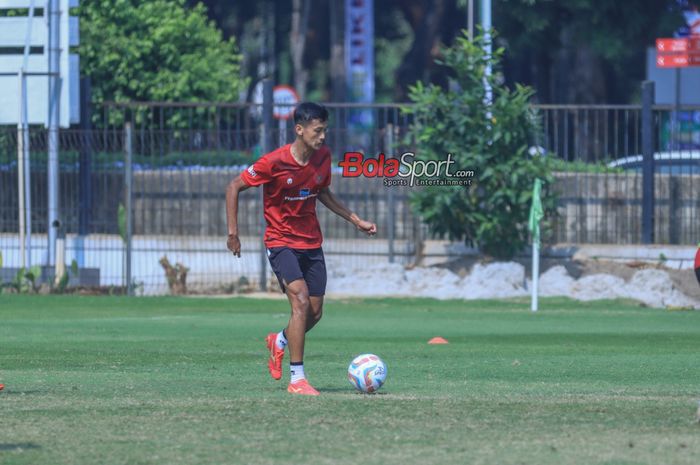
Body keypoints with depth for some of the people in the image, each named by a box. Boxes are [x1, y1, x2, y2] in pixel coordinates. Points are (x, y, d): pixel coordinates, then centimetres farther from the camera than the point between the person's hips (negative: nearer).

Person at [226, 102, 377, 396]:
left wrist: (355, 220, 14)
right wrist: (233, 232, -13)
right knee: (301, 300, -22)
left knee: (315, 312, 6)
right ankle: (297, 379, -16)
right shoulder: (275, 162, -19)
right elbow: (234, 188, -10)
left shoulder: (323, 157, -2)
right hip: (281, 242, -6)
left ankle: (279, 342, 39)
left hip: (311, 242, 6)